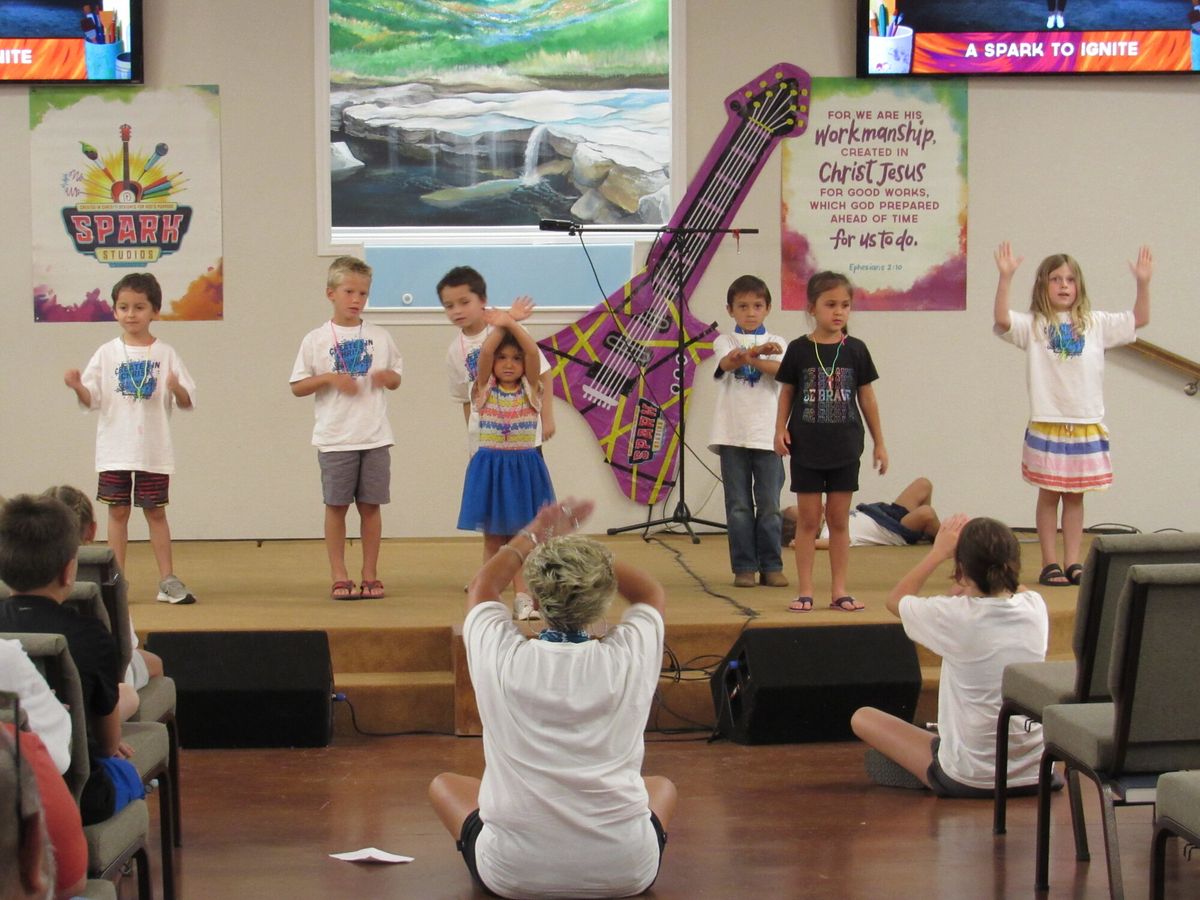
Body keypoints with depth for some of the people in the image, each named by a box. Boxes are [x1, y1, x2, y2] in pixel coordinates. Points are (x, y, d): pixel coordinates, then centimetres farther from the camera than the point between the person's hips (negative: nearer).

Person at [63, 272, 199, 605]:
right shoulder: (107, 353, 2)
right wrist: (77, 386, -20)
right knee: (118, 511, 5)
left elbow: (187, 402, -1)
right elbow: (91, 399, 0)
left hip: (154, 451, -1)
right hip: (115, 450, 1)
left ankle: (167, 580, 9)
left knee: (156, 512, 5)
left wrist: (176, 388, -22)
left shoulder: (165, 354, 1)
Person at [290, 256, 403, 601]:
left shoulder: (380, 337, 7)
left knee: (371, 505, 4)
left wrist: (386, 376, -6)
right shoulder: (316, 340, 1)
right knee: (336, 506, 2)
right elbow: (297, 386, 2)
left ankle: (370, 575, 13)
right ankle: (339, 576, 9)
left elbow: (396, 379, 17)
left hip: (375, 436, 2)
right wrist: (329, 378, -13)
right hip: (335, 439, -2)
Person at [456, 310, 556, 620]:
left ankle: (523, 598, 1)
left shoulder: (530, 390, 1)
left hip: (524, 468, 0)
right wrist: (499, 325, -20)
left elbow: (533, 352, -15)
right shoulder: (485, 389, 2)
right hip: (490, 466, 0)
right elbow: (484, 353, -15)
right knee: (493, 538, 6)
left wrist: (511, 323, -24)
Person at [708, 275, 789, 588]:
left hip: (767, 435, 1)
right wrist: (759, 350, -34)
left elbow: (781, 370, -11)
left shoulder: (776, 343, 11)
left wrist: (749, 358, -26)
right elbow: (727, 362, -16)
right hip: (732, 434, -1)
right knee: (739, 506, 1)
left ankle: (771, 566, 8)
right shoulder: (725, 341, 8)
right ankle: (744, 567, 7)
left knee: (769, 505, 1)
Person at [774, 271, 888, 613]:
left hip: (844, 448, 1)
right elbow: (787, 392, 5)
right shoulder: (799, 350, -2)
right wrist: (780, 430, -9)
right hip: (806, 447, -1)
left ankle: (839, 590, 13)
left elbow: (866, 397, 7)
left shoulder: (855, 350, 1)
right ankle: (805, 590, 8)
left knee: (839, 520, 7)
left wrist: (879, 443, 9)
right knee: (808, 520, 4)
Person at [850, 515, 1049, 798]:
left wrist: (938, 551, 6)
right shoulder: (1035, 607, -8)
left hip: (969, 780, -6)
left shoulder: (955, 617, -20)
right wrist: (984, 544, 11)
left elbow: (895, 599, 3)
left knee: (862, 718, 9)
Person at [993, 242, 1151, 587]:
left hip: (1086, 425, 3)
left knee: (1075, 496, 9)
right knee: (1049, 495, 3)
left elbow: (1138, 319, 8)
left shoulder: (1094, 324, 7)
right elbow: (1002, 319, -21)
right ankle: (1050, 564, 10)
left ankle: (1072, 562, 15)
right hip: (1047, 425, -3)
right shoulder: (1033, 325, -3)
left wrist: (1143, 283, -5)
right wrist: (1005, 277, -31)